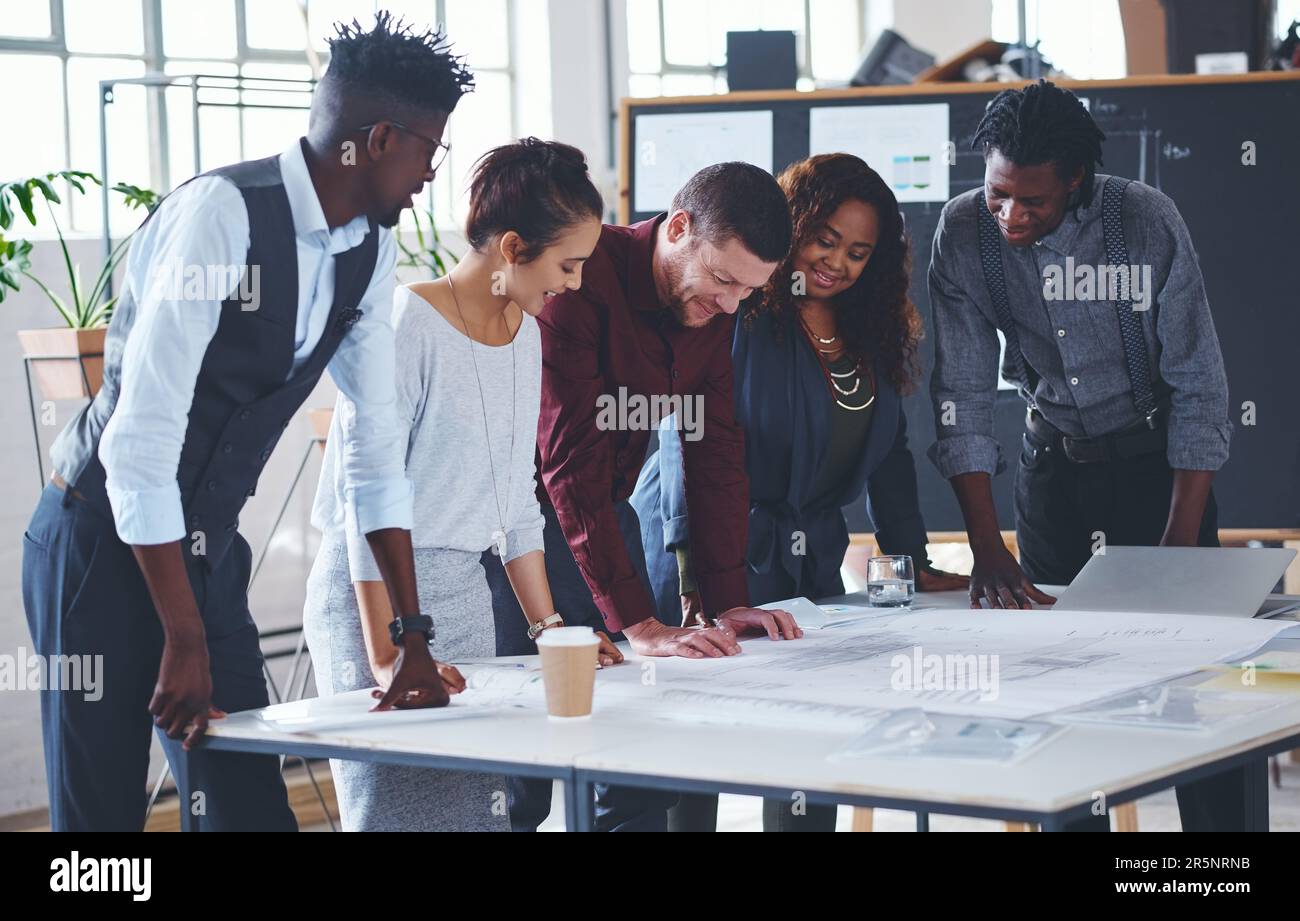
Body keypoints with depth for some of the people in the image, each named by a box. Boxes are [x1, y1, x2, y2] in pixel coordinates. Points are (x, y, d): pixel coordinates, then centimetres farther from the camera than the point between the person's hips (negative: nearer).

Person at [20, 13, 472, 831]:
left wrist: (415, 639, 6)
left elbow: (377, 448, 8)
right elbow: (139, 443, -25)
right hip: (105, 547, -7)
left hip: (206, 552, 7)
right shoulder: (220, 214, -22)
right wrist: (186, 639, -22)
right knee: (102, 811, -3)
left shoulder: (370, 250, 2)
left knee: (256, 804, 4)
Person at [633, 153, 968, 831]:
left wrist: (912, 562, 8)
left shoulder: (874, 335, 9)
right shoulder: (735, 315, -12)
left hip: (809, 566, 6)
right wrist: (699, 585, -26)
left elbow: (888, 455, 16)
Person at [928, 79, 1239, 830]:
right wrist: (988, 547, -22)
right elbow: (963, 395, -15)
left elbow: (1198, 387, -18)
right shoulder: (964, 233, -16)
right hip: (1053, 458, 3)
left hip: (1157, 455, -2)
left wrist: (1179, 548, -22)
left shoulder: (1148, 221, -22)